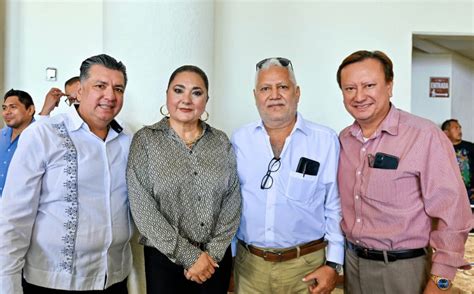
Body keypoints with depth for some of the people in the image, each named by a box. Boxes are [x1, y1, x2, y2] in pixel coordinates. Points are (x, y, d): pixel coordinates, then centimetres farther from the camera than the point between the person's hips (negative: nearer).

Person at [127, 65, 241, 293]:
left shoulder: (221, 142, 2)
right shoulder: (145, 140, -6)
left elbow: (232, 201, 0)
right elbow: (142, 208, -12)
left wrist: (213, 252, -10)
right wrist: (189, 256, -13)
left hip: (216, 259, 3)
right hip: (164, 259, -2)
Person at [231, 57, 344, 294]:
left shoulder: (326, 140, -7)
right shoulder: (240, 140, -1)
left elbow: (335, 208, -3)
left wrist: (333, 263, -5)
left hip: (307, 265, -1)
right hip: (249, 264, 2)